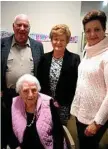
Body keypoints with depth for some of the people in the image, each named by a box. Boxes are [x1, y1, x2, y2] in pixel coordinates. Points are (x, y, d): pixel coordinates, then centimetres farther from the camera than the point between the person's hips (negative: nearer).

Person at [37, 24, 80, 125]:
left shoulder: (74, 59, -8)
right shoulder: (45, 58, 2)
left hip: (64, 105, -2)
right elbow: (39, 81, 5)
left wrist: (60, 102, -7)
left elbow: (76, 84, -7)